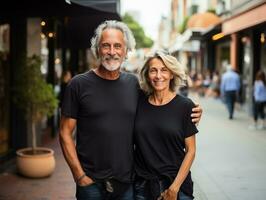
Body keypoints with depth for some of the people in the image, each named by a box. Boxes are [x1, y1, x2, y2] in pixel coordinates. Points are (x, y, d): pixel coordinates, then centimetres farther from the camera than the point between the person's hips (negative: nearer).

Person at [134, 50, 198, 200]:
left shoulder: (185, 105, -7)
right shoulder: (139, 103, 0)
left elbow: (190, 150, -6)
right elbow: (131, 142, 9)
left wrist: (175, 188, -10)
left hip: (176, 184, -2)